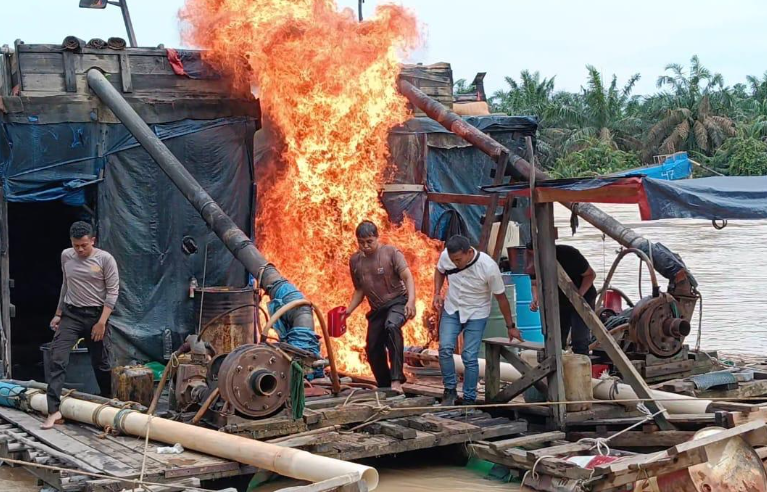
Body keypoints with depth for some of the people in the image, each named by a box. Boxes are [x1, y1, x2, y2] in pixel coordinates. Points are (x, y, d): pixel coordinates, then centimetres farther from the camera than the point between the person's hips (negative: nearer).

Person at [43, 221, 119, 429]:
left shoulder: (105, 259, -9)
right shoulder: (66, 256, 4)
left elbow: (113, 292, -9)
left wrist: (102, 322, -15)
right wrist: (58, 314, 13)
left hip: (95, 314, -3)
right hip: (70, 314, 3)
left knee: (100, 362, 8)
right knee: (57, 358, -13)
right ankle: (54, 410, -17)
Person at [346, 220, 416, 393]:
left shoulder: (391, 252, -10)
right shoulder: (355, 260, 4)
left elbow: (407, 277, -17)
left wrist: (411, 301, -33)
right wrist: (348, 310, 0)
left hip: (397, 301, -6)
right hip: (377, 309, 6)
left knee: (391, 326, -37)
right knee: (373, 350, 6)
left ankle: (396, 379, -39)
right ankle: (384, 388, 28)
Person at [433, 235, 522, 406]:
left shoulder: (488, 267, -28)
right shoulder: (445, 256, -19)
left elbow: (501, 297, -14)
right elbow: (439, 270, 8)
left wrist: (510, 326, -6)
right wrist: (437, 293, -8)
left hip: (476, 314, -3)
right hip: (451, 310, 3)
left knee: (470, 357, -7)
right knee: (445, 348, -12)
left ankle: (469, 400, 5)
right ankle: (450, 390, 5)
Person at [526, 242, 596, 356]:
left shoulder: (568, 254, -29)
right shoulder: (534, 265, -16)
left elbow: (591, 274, -18)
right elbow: (536, 284, 2)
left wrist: (579, 295, -33)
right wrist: (535, 299, -21)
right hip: (559, 302, 5)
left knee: (580, 341, -13)